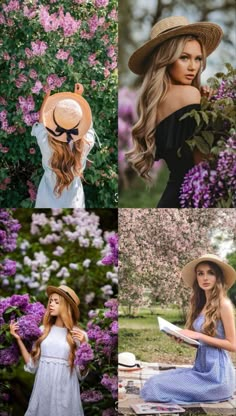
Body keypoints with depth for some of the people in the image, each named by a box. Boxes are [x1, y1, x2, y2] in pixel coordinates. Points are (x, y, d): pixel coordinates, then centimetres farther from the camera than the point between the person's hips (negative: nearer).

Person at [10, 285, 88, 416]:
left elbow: (81, 374, -4)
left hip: (65, 392, -3)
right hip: (42, 390, 3)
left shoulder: (78, 335, -3)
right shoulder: (43, 330, 5)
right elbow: (32, 365, 5)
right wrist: (18, 339, 1)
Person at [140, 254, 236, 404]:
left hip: (217, 374, -8)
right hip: (202, 368, 8)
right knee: (154, 381, 3)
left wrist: (198, 336, -16)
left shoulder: (224, 304, -12)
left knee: (156, 386, -12)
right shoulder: (202, 304, 12)